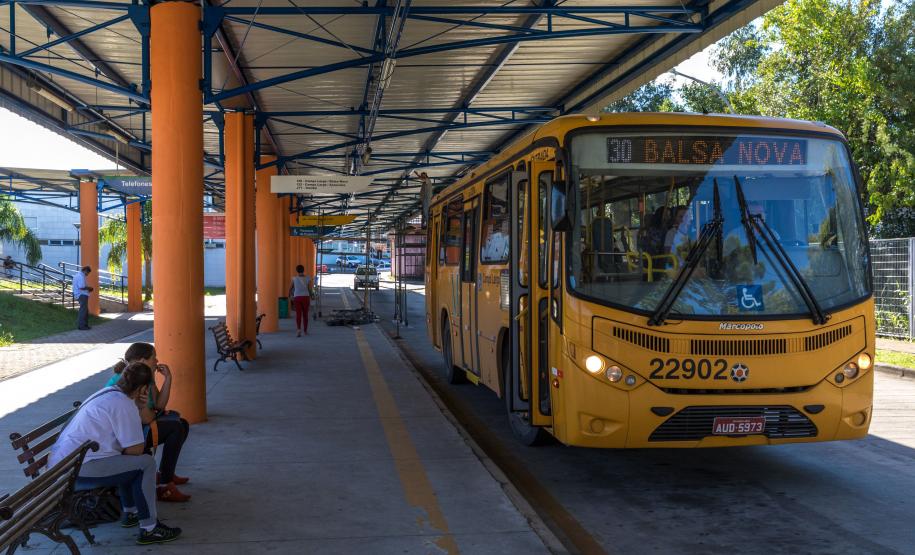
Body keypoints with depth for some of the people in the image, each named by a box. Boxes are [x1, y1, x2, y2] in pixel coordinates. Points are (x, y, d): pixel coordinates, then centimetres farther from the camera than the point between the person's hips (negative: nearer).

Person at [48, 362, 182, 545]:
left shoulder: (108, 393, 16)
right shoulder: (124, 405, -14)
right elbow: (136, 449, -12)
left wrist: (138, 405, 11)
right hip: (77, 471, -10)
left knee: (129, 462, 27)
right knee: (146, 463, -9)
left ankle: (130, 513, 35)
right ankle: (149, 529, -6)